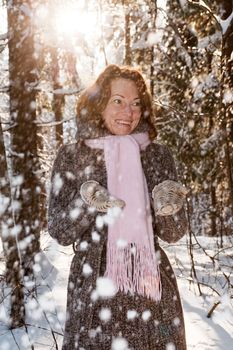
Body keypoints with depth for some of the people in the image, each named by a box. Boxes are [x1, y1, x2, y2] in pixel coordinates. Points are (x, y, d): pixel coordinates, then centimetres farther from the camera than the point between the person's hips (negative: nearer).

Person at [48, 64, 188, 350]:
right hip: (94, 288, -1)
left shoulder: (158, 154, 3)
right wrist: (86, 202, -22)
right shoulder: (72, 156, -1)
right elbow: (60, 232, -3)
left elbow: (173, 233, 3)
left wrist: (168, 206, -18)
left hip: (152, 287, 2)